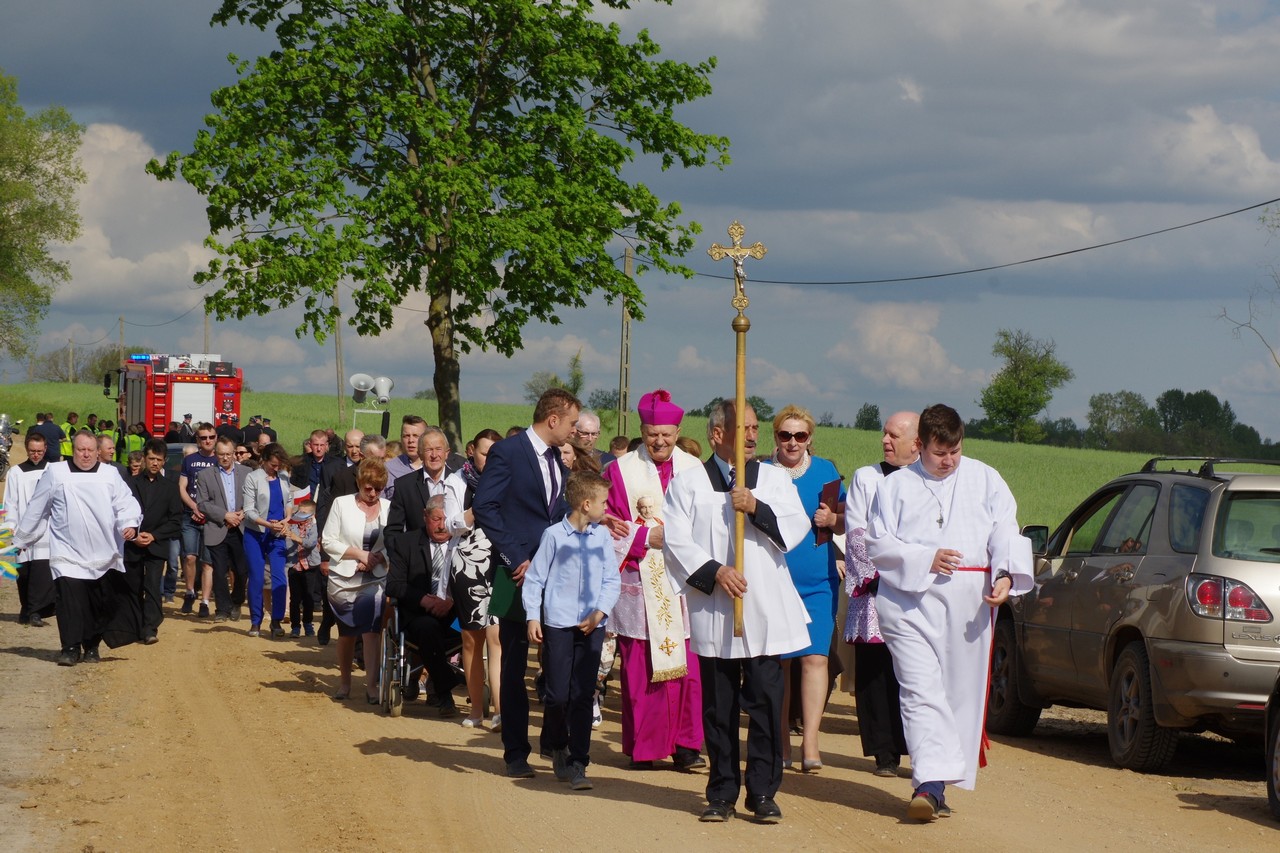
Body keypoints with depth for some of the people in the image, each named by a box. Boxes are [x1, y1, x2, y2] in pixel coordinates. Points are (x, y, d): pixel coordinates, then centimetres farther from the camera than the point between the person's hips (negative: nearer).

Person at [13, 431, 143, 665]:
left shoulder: (110, 475, 6)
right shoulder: (55, 474, 2)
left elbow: (125, 503, 0)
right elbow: (36, 508, 9)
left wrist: (130, 523, -20)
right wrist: (22, 538, 15)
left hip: (104, 557, 2)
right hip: (68, 555, -2)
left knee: (102, 603, 7)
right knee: (71, 600, -13)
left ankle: (91, 646, 21)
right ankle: (71, 648, -6)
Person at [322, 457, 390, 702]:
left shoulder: (389, 508, 1)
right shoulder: (342, 504, -1)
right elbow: (328, 541, -3)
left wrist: (377, 558, -15)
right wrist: (359, 554, -11)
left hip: (376, 579, -1)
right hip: (345, 579, 1)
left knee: (372, 629, -16)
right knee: (346, 633, 13)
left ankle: (371, 685, -15)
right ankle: (344, 680, 29)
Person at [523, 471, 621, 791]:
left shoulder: (603, 536, 5)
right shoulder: (554, 535, -4)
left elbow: (612, 581, 8)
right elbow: (534, 578, 0)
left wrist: (600, 612, -5)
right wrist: (533, 617, -6)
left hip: (591, 626, 2)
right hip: (558, 624, -2)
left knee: (582, 696, 1)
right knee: (558, 694, -1)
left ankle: (577, 763, 5)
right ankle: (557, 746, 26)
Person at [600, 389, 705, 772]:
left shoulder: (694, 470, 9)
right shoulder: (621, 471, 4)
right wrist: (647, 536, -11)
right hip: (638, 583, -1)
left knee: (686, 665, -4)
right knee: (639, 667, -1)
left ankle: (685, 745, -2)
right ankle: (642, 748, 5)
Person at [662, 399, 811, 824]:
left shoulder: (775, 479, 12)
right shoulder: (689, 482, 6)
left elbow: (797, 527, 0)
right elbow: (677, 540, -2)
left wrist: (757, 508, -14)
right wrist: (713, 572, -14)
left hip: (767, 611, 1)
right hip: (714, 613, -1)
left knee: (767, 702, -3)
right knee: (718, 705, 3)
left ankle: (763, 792, 4)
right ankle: (722, 793, 12)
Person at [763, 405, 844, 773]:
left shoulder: (826, 470, 8)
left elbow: (846, 522, 12)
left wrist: (832, 519, -9)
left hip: (817, 580, 0)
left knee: (815, 656, -9)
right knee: (778, 660, 5)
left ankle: (810, 743, -9)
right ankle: (781, 742, 14)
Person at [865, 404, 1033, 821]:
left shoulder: (984, 480, 13)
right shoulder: (896, 486, 11)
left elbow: (1005, 532, 4)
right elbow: (878, 545, 5)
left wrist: (1006, 573, -15)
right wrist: (926, 559, -10)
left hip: (969, 605, 2)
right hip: (911, 602, -2)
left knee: (962, 691, 2)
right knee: (921, 690, -14)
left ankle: (934, 784, 11)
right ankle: (931, 782, -23)